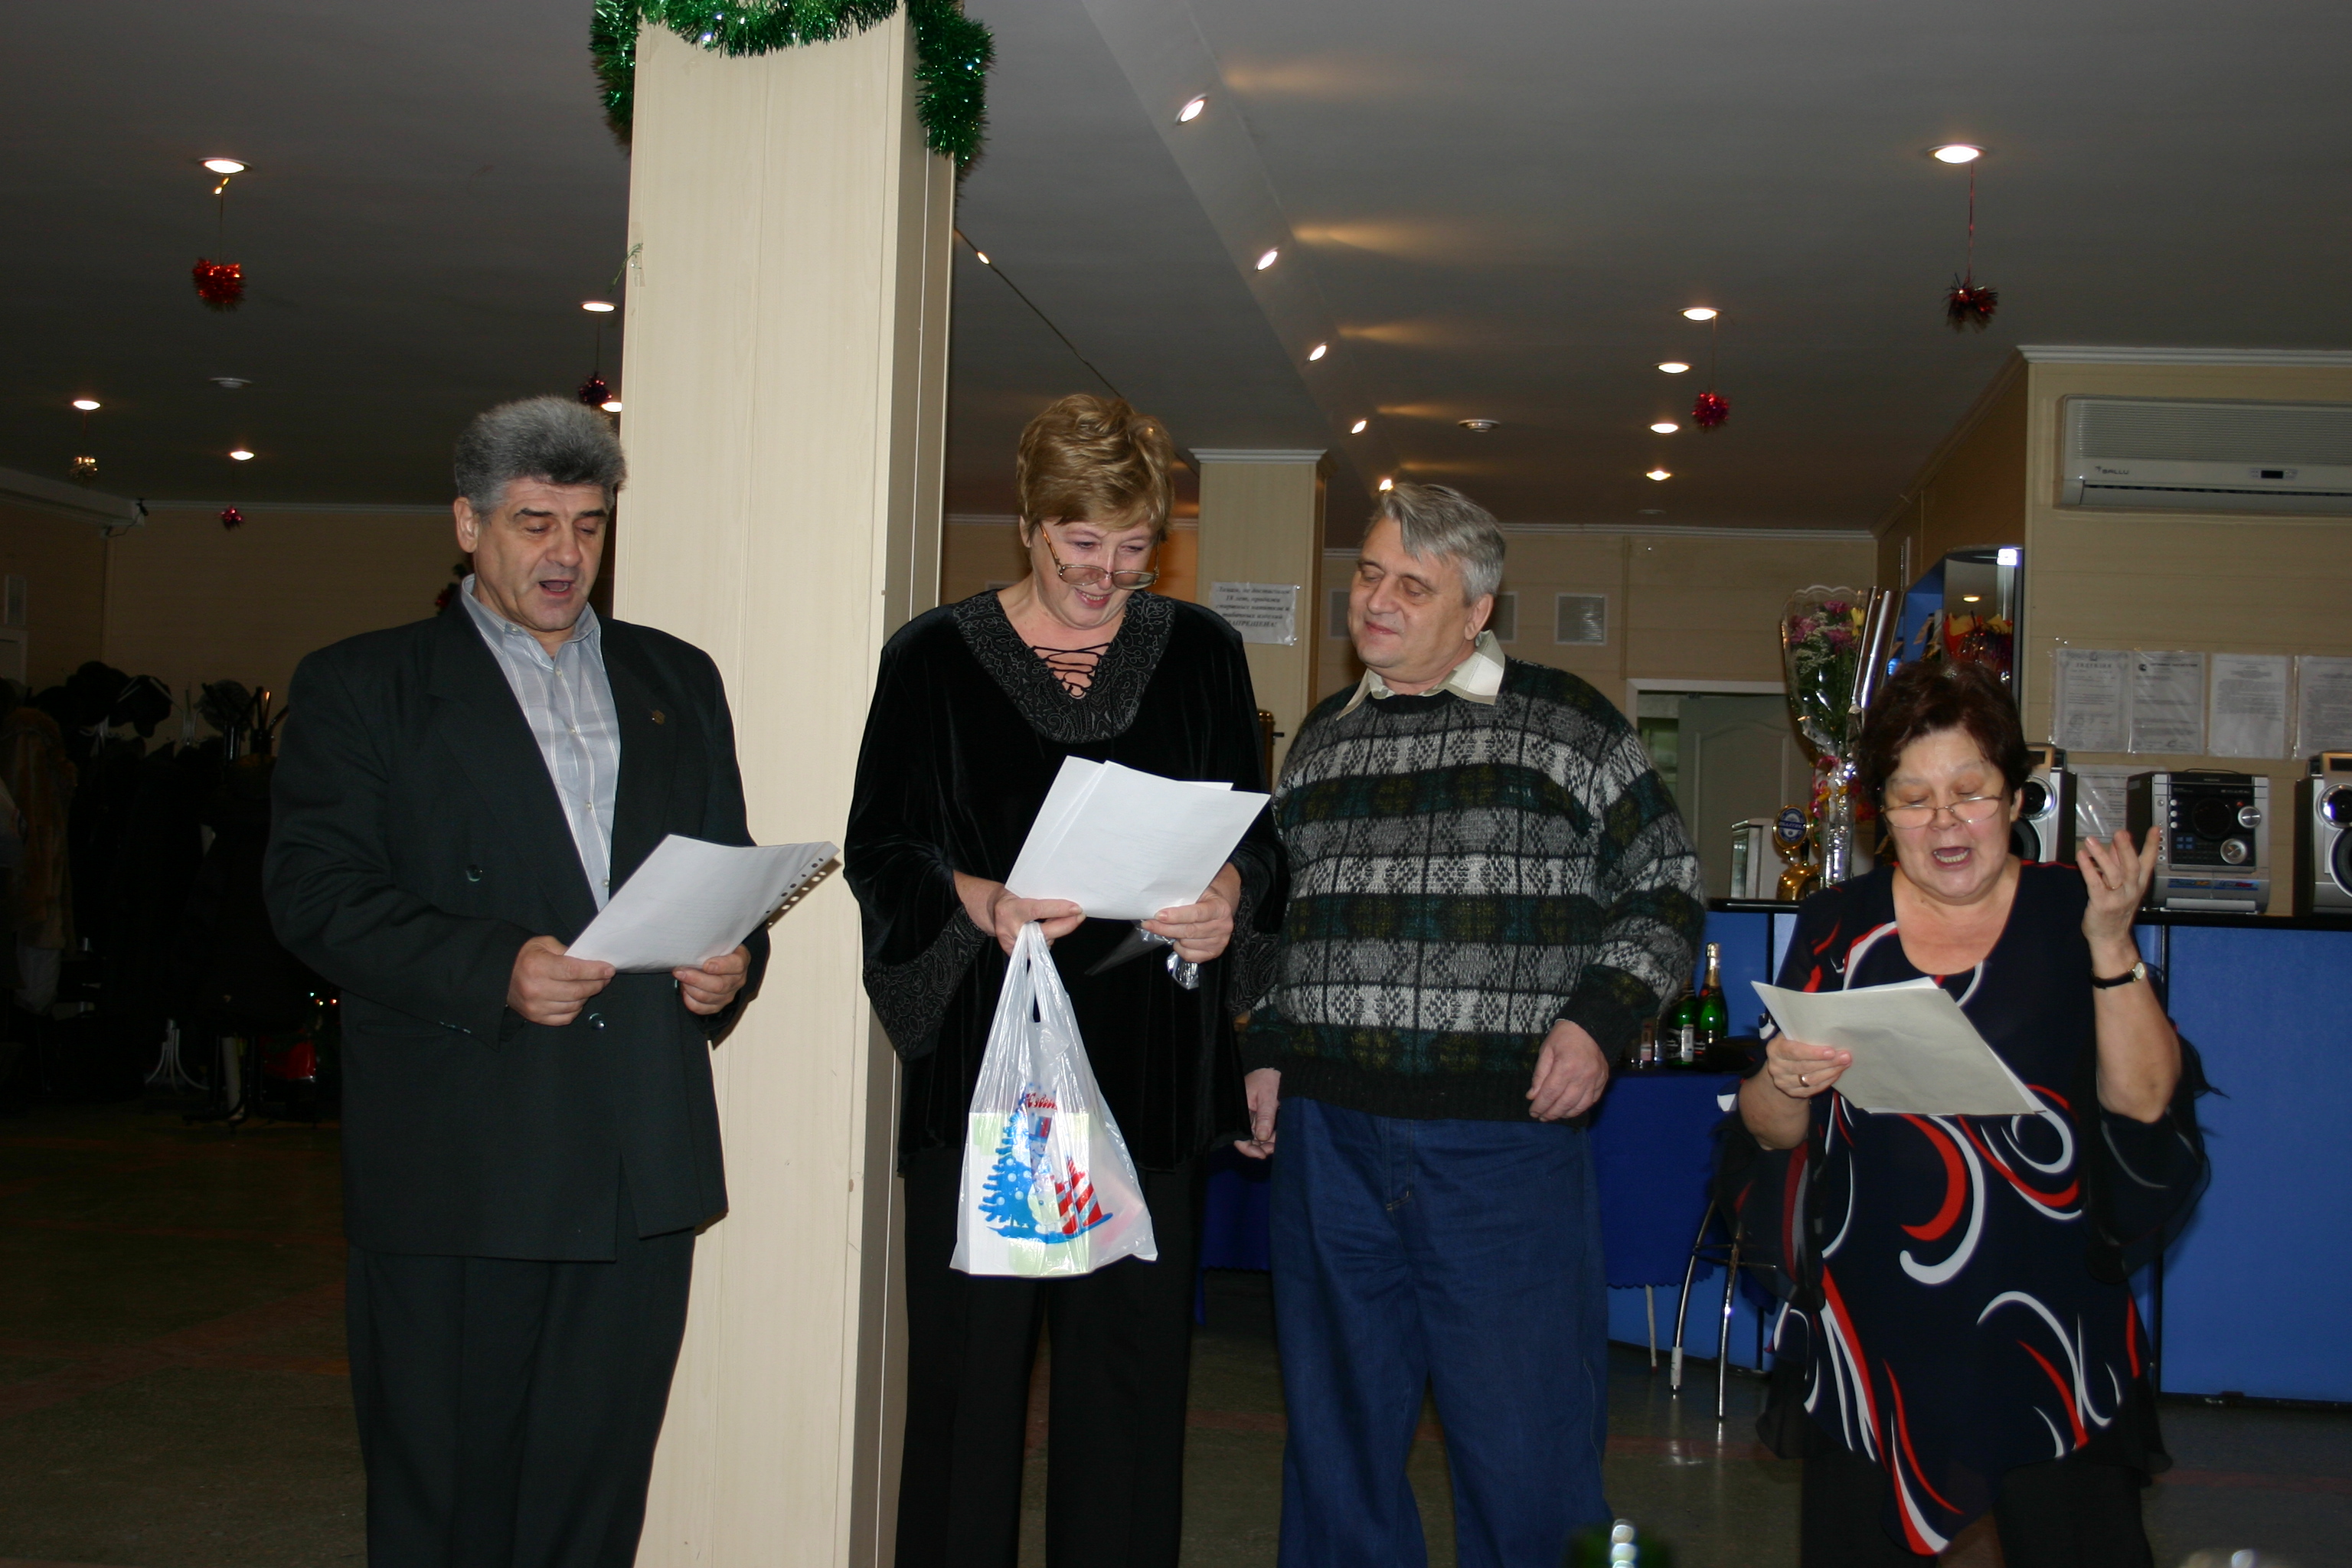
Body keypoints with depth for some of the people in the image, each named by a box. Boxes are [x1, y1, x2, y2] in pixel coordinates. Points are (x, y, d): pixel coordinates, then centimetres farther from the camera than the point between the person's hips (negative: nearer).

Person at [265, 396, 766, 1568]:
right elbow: (316, 892, -5)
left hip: (641, 1159, 3)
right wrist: (493, 969, -18)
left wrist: (733, 960, -3)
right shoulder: (361, 687, 5)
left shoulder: (677, 681, 18)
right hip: (453, 1164, -3)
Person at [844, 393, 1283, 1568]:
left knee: (1134, 1363, 4)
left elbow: (1257, 838, 13)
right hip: (982, 1057, -2)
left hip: (1147, 1068, 2)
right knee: (970, 1356, 0)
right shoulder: (935, 656, 3)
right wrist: (978, 901, -18)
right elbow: (877, 853, 2)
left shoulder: (1200, 654, 9)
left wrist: (1231, 893, -10)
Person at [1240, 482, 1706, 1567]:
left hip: (1505, 1138, -4)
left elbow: (1666, 895, 5)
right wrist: (1266, 1050, 15)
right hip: (1328, 1133, 4)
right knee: (1336, 1433, 12)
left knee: (1522, 1450, 1)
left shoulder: (1566, 725, 1)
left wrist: (1598, 1021, -8)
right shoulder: (1323, 738, 15)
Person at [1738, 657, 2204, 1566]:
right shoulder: (1837, 927, 5)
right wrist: (1784, 1085, -15)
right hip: (1871, 1337, 2)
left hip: (2045, 1335, -1)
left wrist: (2111, 945, -17)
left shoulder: (2070, 912, 1)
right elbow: (1769, 1131, 6)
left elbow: (2145, 1106, -8)